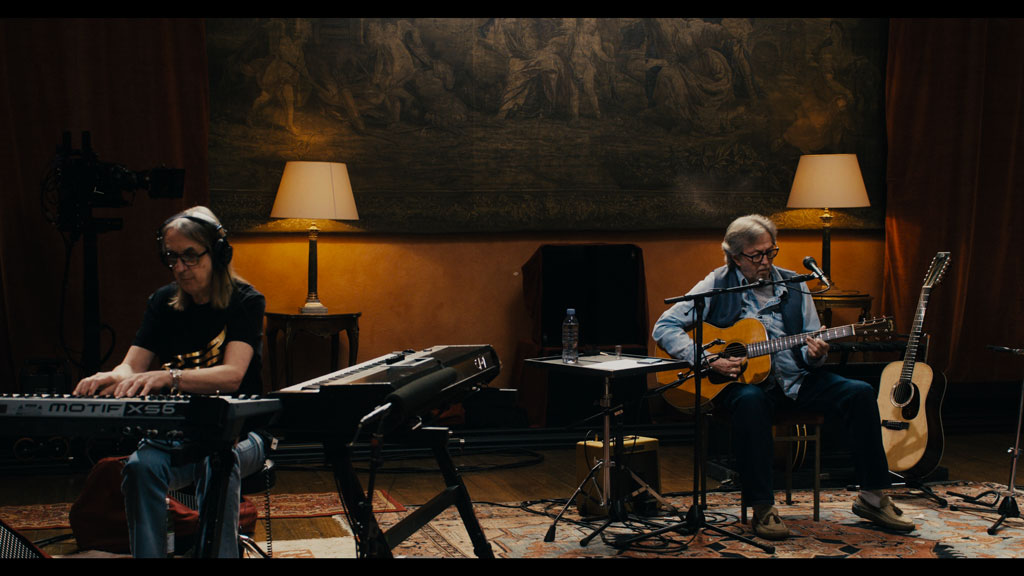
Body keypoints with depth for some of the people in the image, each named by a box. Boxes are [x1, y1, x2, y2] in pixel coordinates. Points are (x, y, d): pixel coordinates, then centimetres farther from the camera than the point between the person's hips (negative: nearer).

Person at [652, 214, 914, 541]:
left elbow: (809, 348, 10)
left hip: (794, 379, 4)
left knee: (860, 393, -17)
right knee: (749, 401, -40)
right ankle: (762, 509, -30)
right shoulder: (717, 286, -2)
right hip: (742, 381, -4)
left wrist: (814, 354, -16)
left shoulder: (793, 286, 9)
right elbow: (664, 328, -6)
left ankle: (872, 497, -6)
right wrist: (708, 361, -18)